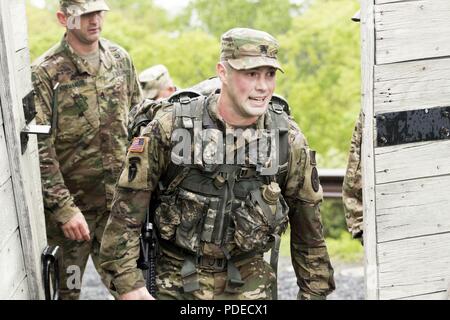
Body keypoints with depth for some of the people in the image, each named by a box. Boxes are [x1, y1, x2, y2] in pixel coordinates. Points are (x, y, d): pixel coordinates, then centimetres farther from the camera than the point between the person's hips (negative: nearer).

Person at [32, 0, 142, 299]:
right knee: (70, 285, 9)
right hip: (71, 203, -4)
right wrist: (64, 208, -20)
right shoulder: (46, 73, -13)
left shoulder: (120, 58, 3)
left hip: (119, 201, 4)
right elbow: (40, 149, -16)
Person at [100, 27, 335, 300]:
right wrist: (127, 281, -10)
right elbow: (128, 205, -7)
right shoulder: (171, 126, -11)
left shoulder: (289, 140, -4)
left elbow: (308, 222, 6)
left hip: (251, 285, 1)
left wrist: (315, 292, 9)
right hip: (179, 283, -1)